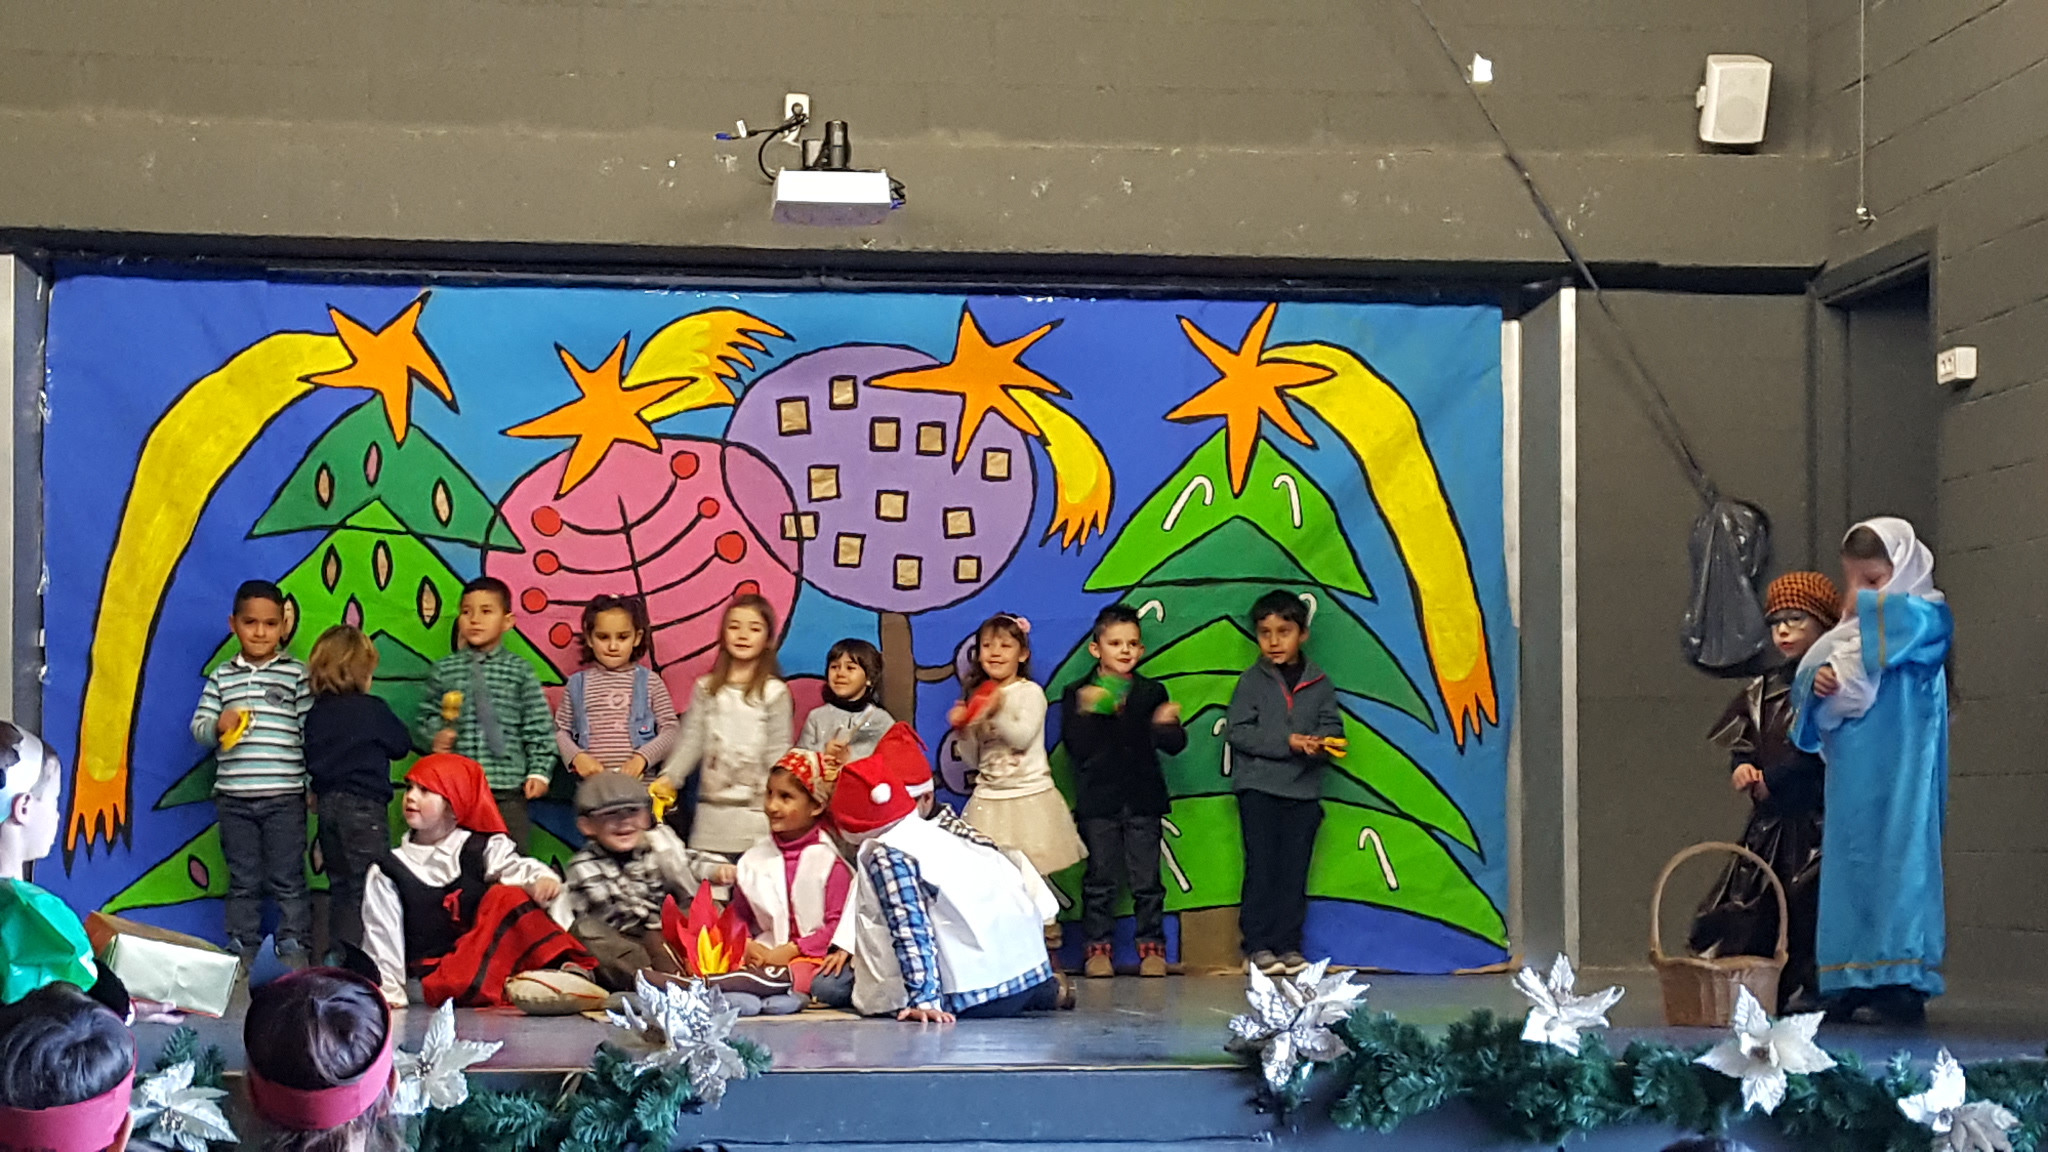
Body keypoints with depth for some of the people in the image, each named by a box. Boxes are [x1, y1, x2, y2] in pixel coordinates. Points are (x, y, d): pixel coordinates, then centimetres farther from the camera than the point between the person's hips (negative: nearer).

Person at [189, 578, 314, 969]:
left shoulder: (296, 674, 2)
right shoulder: (221, 677, 9)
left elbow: (312, 731, 0)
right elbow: (198, 727, 8)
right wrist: (218, 725, -14)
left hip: (284, 795, -2)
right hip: (234, 796, 3)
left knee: (287, 881, 1)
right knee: (243, 882, 10)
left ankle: (294, 951, 7)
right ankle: (242, 953, 16)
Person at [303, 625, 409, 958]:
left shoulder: (314, 713, 5)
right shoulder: (372, 709, -11)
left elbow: (308, 757, 12)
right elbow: (402, 744, 1)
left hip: (328, 804, 6)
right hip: (364, 806, -6)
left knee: (340, 886, 15)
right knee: (365, 887, -3)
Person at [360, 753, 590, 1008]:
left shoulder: (485, 850, 9)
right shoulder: (388, 871, 10)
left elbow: (518, 868, -11)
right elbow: (382, 940, 9)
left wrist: (544, 879, -33)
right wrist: (391, 996, -1)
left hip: (492, 962, 1)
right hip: (434, 982, -1)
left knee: (507, 897, -25)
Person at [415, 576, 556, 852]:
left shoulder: (520, 671, 4)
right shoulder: (444, 671, 7)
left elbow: (539, 727, 2)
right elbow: (425, 719, 12)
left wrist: (539, 771, -4)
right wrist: (433, 738, -8)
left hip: (508, 789, -1)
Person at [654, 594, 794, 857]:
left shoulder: (774, 692, 0)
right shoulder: (706, 689, 10)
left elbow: (778, 752, -2)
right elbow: (691, 741, 6)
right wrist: (669, 778, -8)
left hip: (755, 811, -3)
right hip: (711, 808, 4)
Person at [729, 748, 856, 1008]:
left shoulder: (830, 859, 2)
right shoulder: (754, 859, 15)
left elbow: (837, 923, -5)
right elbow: (737, 921, 15)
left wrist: (791, 951, -14)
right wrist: (747, 947, -8)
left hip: (815, 955, -4)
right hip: (764, 955, 4)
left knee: (831, 986, -40)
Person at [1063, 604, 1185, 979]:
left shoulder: (1151, 693, 9)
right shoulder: (1079, 694, 3)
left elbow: (1175, 744, 2)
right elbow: (1076, 747, -9)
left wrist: (1164, 727, -19)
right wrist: (1088, 713, -23)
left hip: (1143, 798, 1)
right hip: (1098, 798, -1)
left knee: (1146, 879, 3)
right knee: (1100, 878, 4)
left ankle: (1152, 947, 11)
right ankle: (1097, 948, 11)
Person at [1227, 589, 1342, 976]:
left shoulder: (1319, 683, 6)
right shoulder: (1251, 681, -1)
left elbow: (1333, 726, 3)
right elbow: (1239, 732, -8)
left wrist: (1318, 742, -20)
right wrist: (1287, 742, -17)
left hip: (1304, 789, 2)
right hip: (1258, 787, -2)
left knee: (1295, 870, 4)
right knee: (1261, 867, -2)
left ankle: (1288, 945, 11)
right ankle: (1257, 946, 3)